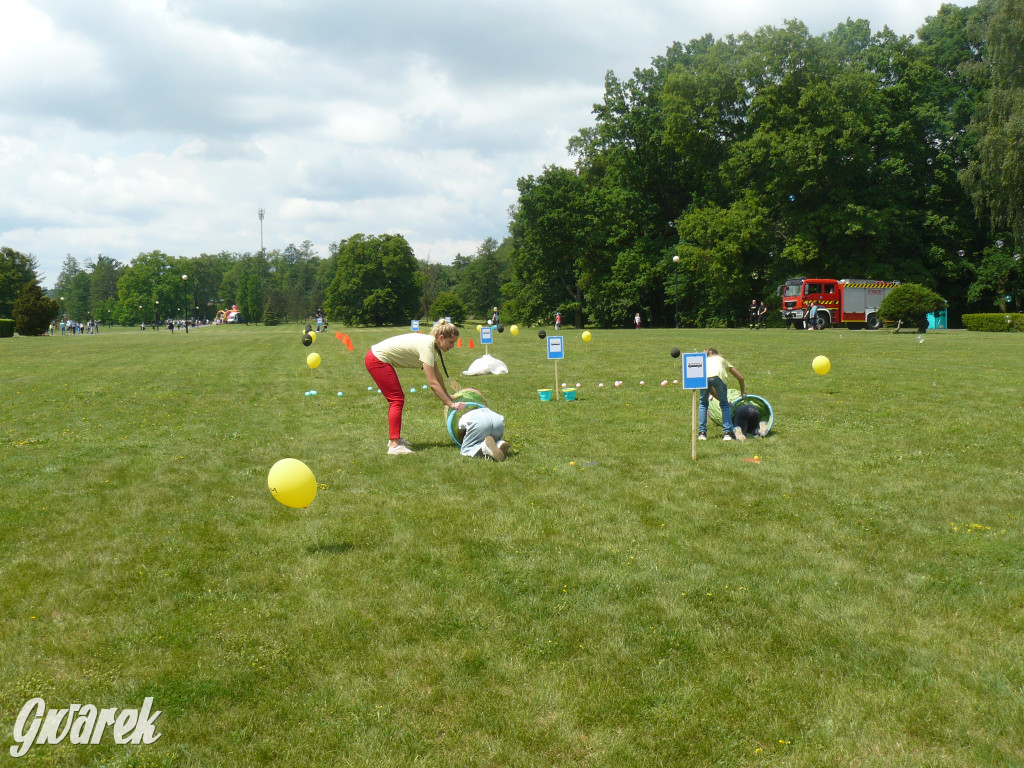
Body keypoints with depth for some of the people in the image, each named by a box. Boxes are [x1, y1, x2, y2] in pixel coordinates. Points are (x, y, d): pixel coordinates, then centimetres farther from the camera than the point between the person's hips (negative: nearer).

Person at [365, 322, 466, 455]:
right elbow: (433, 383, -26)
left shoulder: (431, 344, 5)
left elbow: (438, 376, 16)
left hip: (376, 357, 10)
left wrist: (447, 396, 19)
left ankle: (394, 438, 25)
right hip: (377, 360, -10)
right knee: (397, 400, -10)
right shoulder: (426, 346, -24)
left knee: (396, 399, 16)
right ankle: (394, 445, -14)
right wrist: (450, 404, -24)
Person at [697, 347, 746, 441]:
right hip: (718, 376, -1)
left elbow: (710, 388, 41)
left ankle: (702, 433, 16)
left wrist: (720, 399, 48)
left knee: (703, 403, 23)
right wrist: (743, 393, 55)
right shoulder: (722, 359, 40)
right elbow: (740, 377, 40)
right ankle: (727, 433, 7)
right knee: (725, 404, 18)